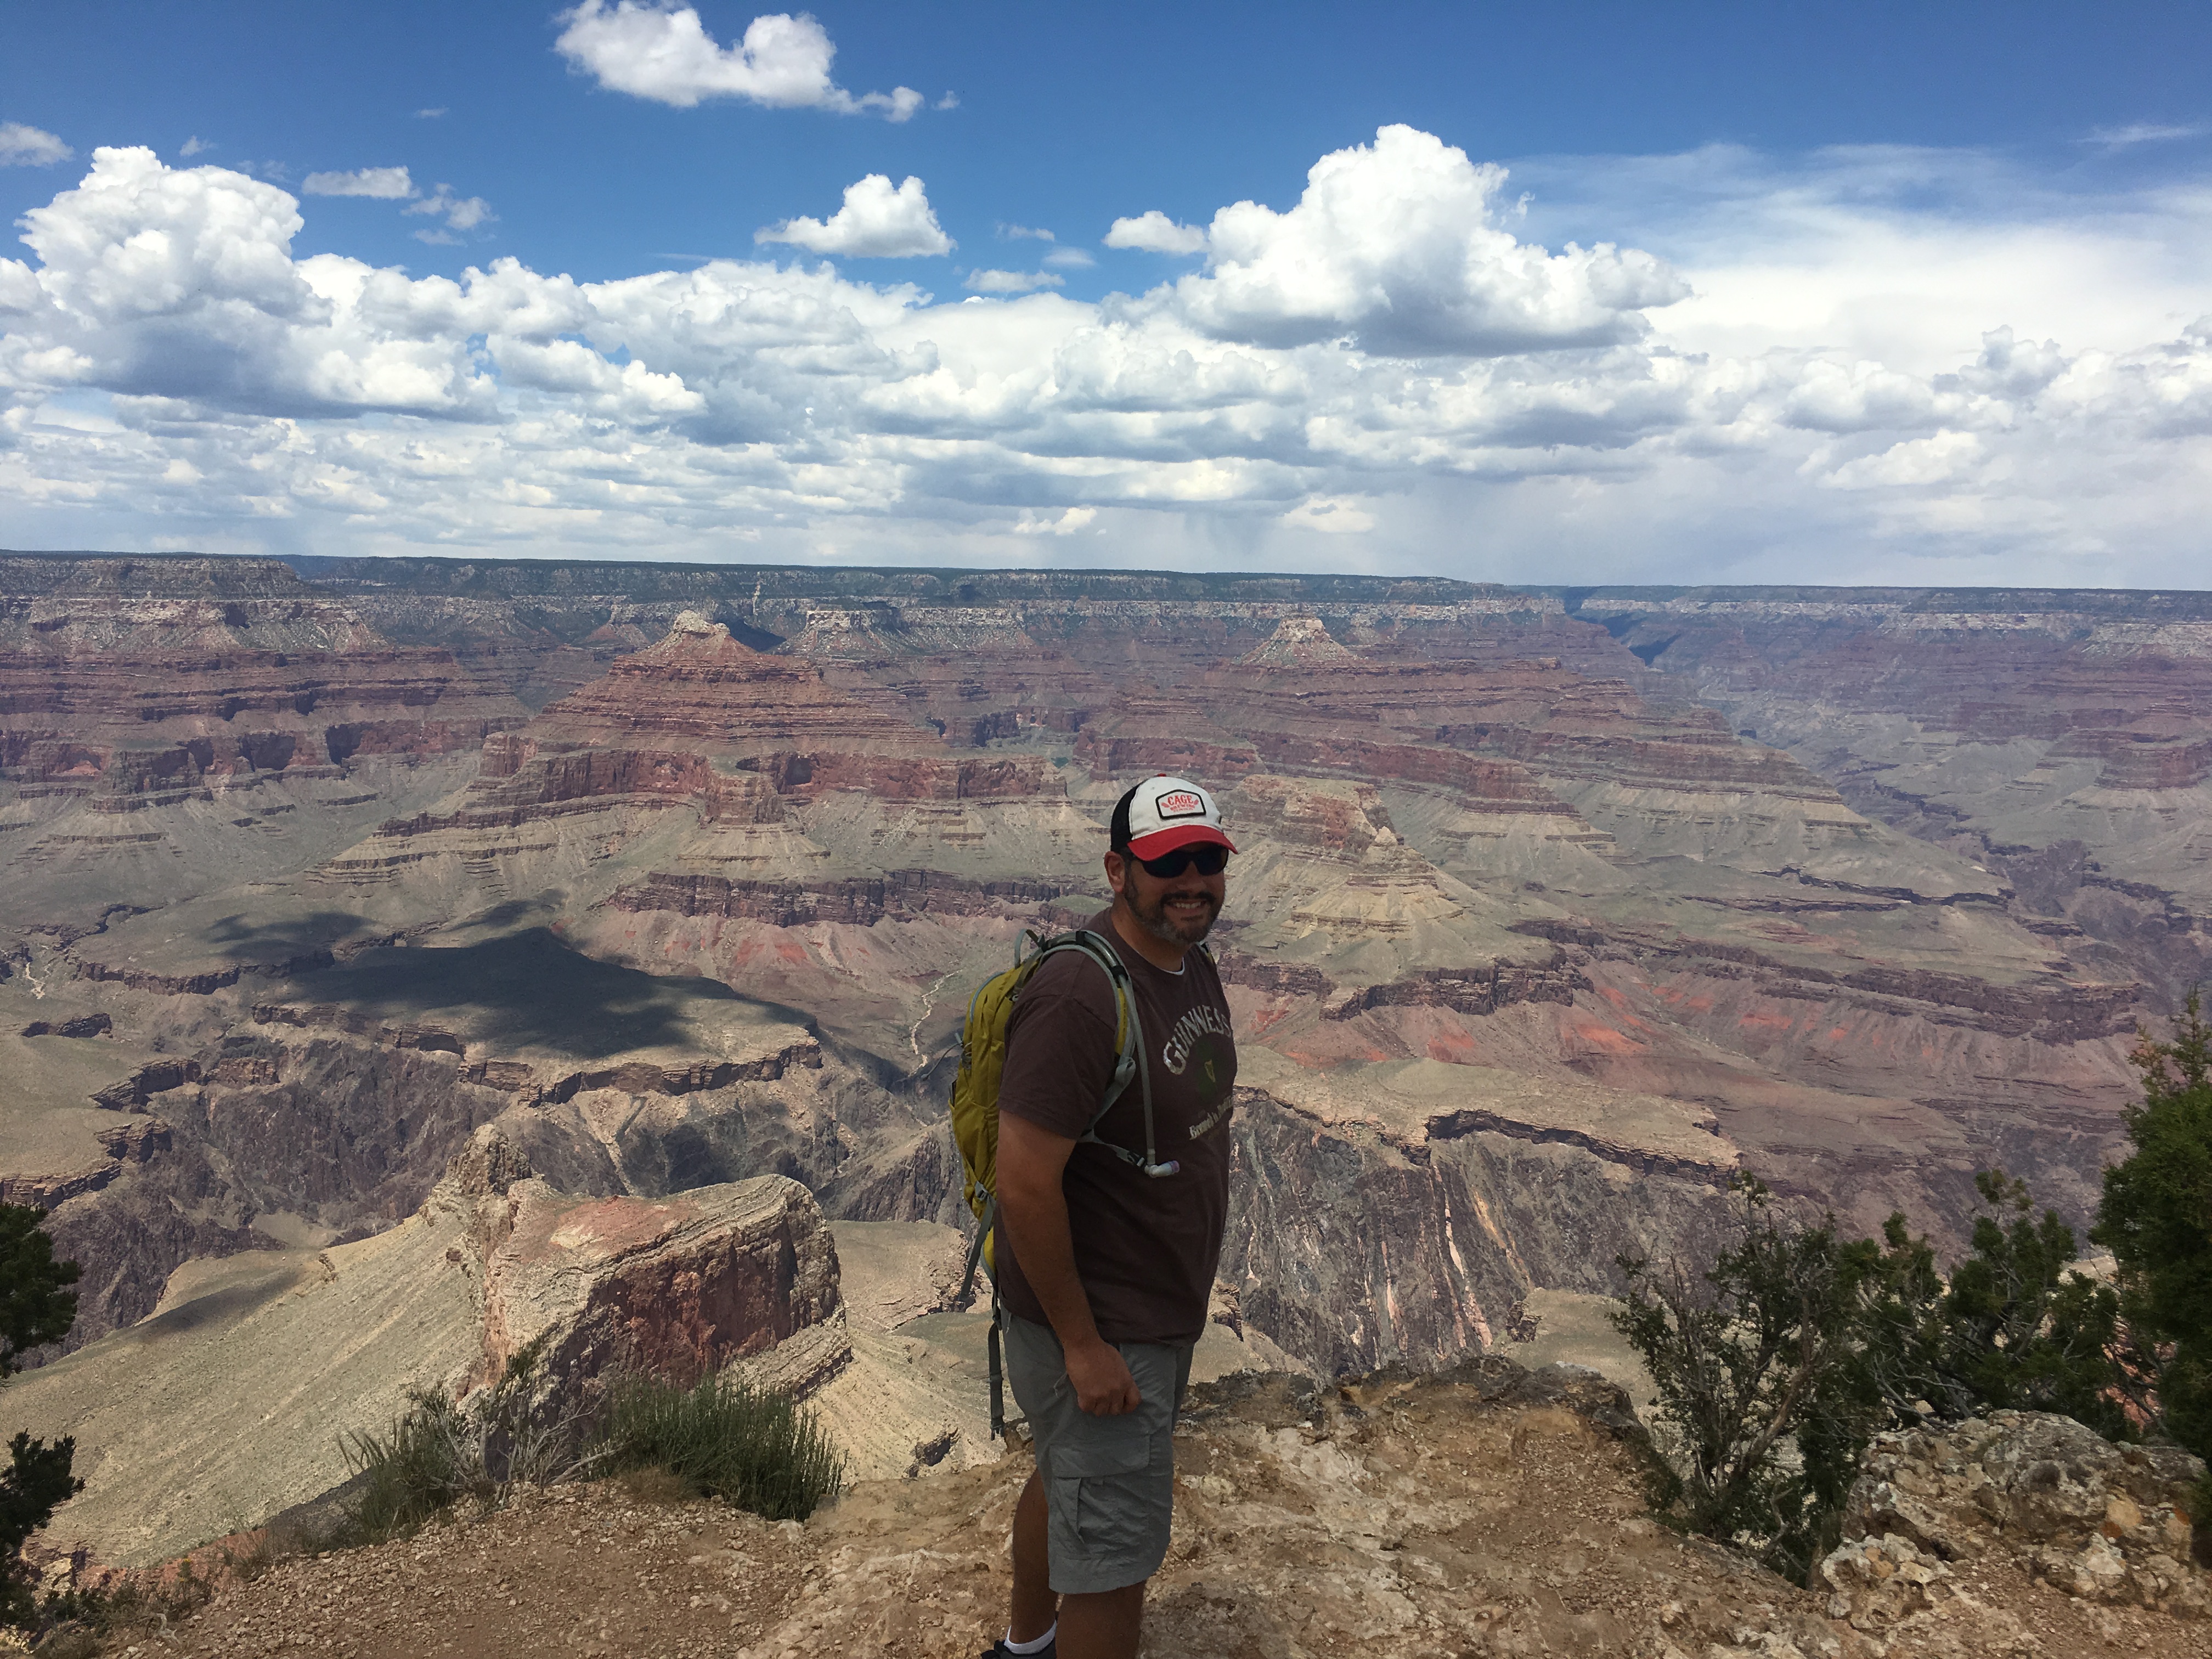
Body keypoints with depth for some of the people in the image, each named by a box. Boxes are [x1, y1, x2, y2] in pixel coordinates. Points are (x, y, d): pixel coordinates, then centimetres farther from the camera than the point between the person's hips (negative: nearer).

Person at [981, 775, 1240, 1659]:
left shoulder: (1193, 965, 0)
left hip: (1161, 1307, 10)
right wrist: (1082, 1346, -23)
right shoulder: (1080, 998, -30)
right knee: (1114, 1558, 4)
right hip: (1101, 1330, -9)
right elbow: (1024, 1183, -29)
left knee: (1063, 1478, 29)